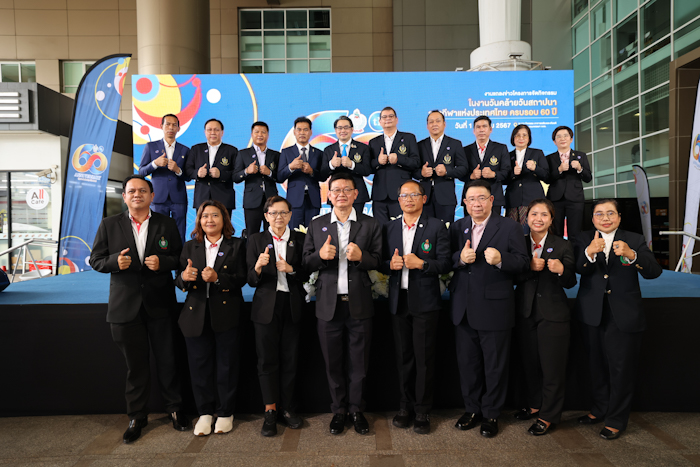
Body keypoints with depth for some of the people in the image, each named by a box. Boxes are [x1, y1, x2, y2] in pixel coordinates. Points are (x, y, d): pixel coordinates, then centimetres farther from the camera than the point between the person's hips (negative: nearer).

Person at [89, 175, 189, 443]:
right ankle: (137, 417, 27)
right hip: (125, 307, 0)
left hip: (160, 305, 0)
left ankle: (174, 408, 28)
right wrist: (115, 261, -15)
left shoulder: (166, 224, 4)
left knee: (167, 360, 8)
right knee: (135, 365, 11)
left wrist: (162, 262, -16)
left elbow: (180, 258, 4)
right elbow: (96, 260, 5)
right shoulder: (109, 225, 5)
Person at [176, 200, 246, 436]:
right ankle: (205, 412, 23)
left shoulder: (236, 245, 3)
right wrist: (184, 277, -15)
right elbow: (180, 282, 8)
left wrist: (217, 277, -21)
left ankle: (225, 413, 21)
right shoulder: (190, 247, 12)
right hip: (196, 315, 3)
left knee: (226, 365, 5)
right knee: (199, 365, 7)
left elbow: (241, 279, -6)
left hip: (226, 314, -2)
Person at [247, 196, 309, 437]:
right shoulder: (256, 240, 4)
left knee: (290, 358, 5)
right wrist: (258, 267, -22)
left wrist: (291, 269, -15)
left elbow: (308, 274, 3)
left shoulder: (300, 239, 6)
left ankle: (287, 408, 21)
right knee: (267, 359, 2)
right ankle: (270, 411, 15)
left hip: (293, 305, 1)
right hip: (267, 306, 0)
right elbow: (251, 280, -1)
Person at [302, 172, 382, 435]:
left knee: (358, 362, 8)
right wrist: (320, 255, -16)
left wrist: (361, 256, -20)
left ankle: (357, 410, 26)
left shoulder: (370, 225, 4)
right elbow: (305, 263, 4)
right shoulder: (316, 225, 8)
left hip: (359, 304, -1)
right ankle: (339, 411, 27)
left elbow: (379, 262, -1)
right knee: (333, 362, 10)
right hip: (329, 304, 1)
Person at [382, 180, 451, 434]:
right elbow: (381, 262, 11)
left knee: (424, 358, 2)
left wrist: (421, 263, -19)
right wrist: (390, 264, -11)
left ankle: (422, 411, 17)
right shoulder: (390, 228, 11)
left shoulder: (436, 227, 0)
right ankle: (406, 406, 25)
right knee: (403, 356, 11)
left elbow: (445, 263, -5)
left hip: (425, 301, -3)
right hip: (398, 301, 3)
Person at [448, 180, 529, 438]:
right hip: (463, 309, 4)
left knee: (495, 365, 9)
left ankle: (491, 414, 26)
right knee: (467, 363, 15)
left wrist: (500, 259, -28)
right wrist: (460, 258, -16)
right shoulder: (457, 227, 9)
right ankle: (472, 409, 32)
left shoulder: (510, 227, -4)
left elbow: (523, 262, -10)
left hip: (494, 308, -4)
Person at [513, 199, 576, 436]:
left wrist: (561, 270, -25)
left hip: (553, 315, -3)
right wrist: (529, 267, -20)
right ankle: (535, 405, 34)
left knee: (552, 366, 3)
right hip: (525, 313, 3)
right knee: (530, 363, 14)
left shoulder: (563, 246, -1)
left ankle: (548, 416, 18)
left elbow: (570, 283, -5)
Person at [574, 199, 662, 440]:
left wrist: (631, 255, -31)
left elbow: (654, 271, -13)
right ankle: (600, 409, 36)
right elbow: (578, 269, -15)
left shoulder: (634, 240, 1)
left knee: (621, 370, 5)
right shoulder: (584, 240, 2)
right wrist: (590, 252, -35)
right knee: (597, 366, 16)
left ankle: (616, 420, 22)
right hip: (593, 315, 2)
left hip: (624, 317, -1)